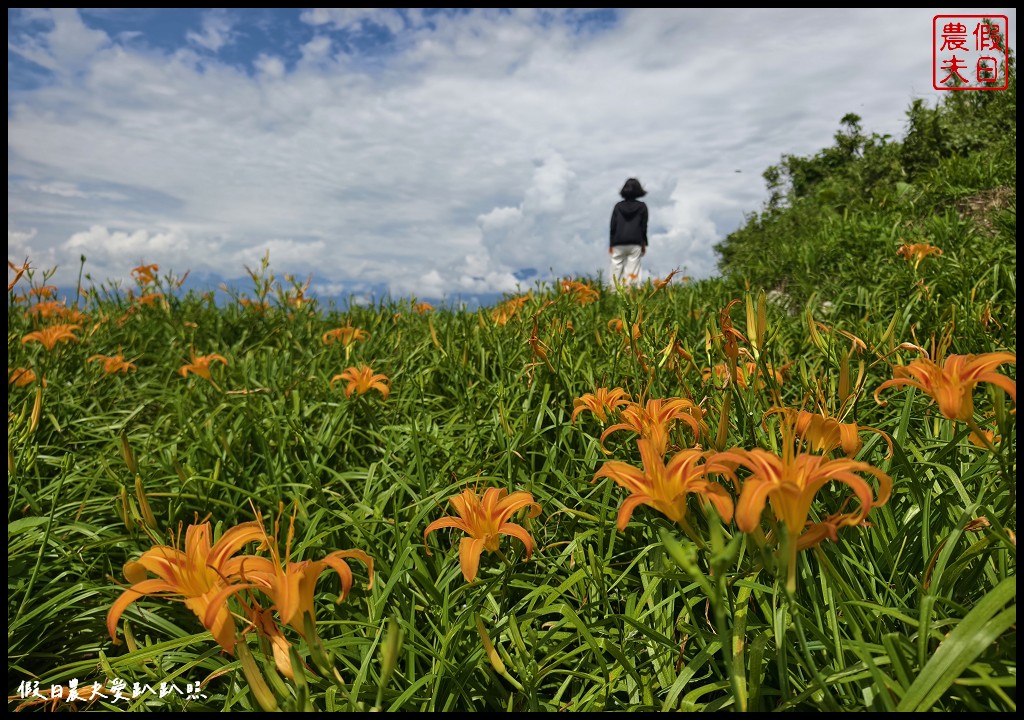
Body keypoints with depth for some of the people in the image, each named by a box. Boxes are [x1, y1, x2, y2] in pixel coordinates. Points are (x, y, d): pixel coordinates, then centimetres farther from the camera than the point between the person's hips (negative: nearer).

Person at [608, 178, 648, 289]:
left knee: (616, 269, 4)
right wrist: (644, 244, 11)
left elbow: (613, 226, 4)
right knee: (632, 271, -4)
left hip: (618, 243, 1)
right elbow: (644, 227, 4)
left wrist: (611, 243, 9)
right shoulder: (642, 206, 4)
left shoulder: (618, 205, 6)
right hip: (635, 243, -1)